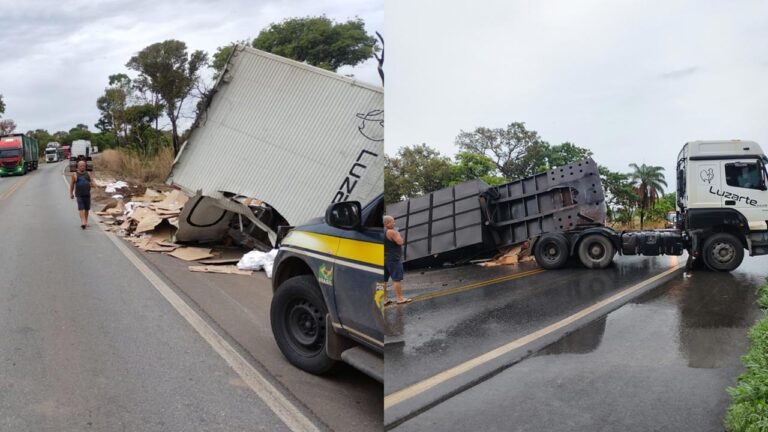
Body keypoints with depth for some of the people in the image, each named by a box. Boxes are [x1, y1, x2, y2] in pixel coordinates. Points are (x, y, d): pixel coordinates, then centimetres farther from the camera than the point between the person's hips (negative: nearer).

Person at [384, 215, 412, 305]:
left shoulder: (383, 232, 12)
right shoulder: (391, 232, -16)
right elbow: (400, 242, -16)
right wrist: (398, 234, -1)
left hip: (385, 259, 9)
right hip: (393, 259, -9)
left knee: (384, 280, 8)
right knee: (397, 279, -3)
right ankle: (400, 298, -1)